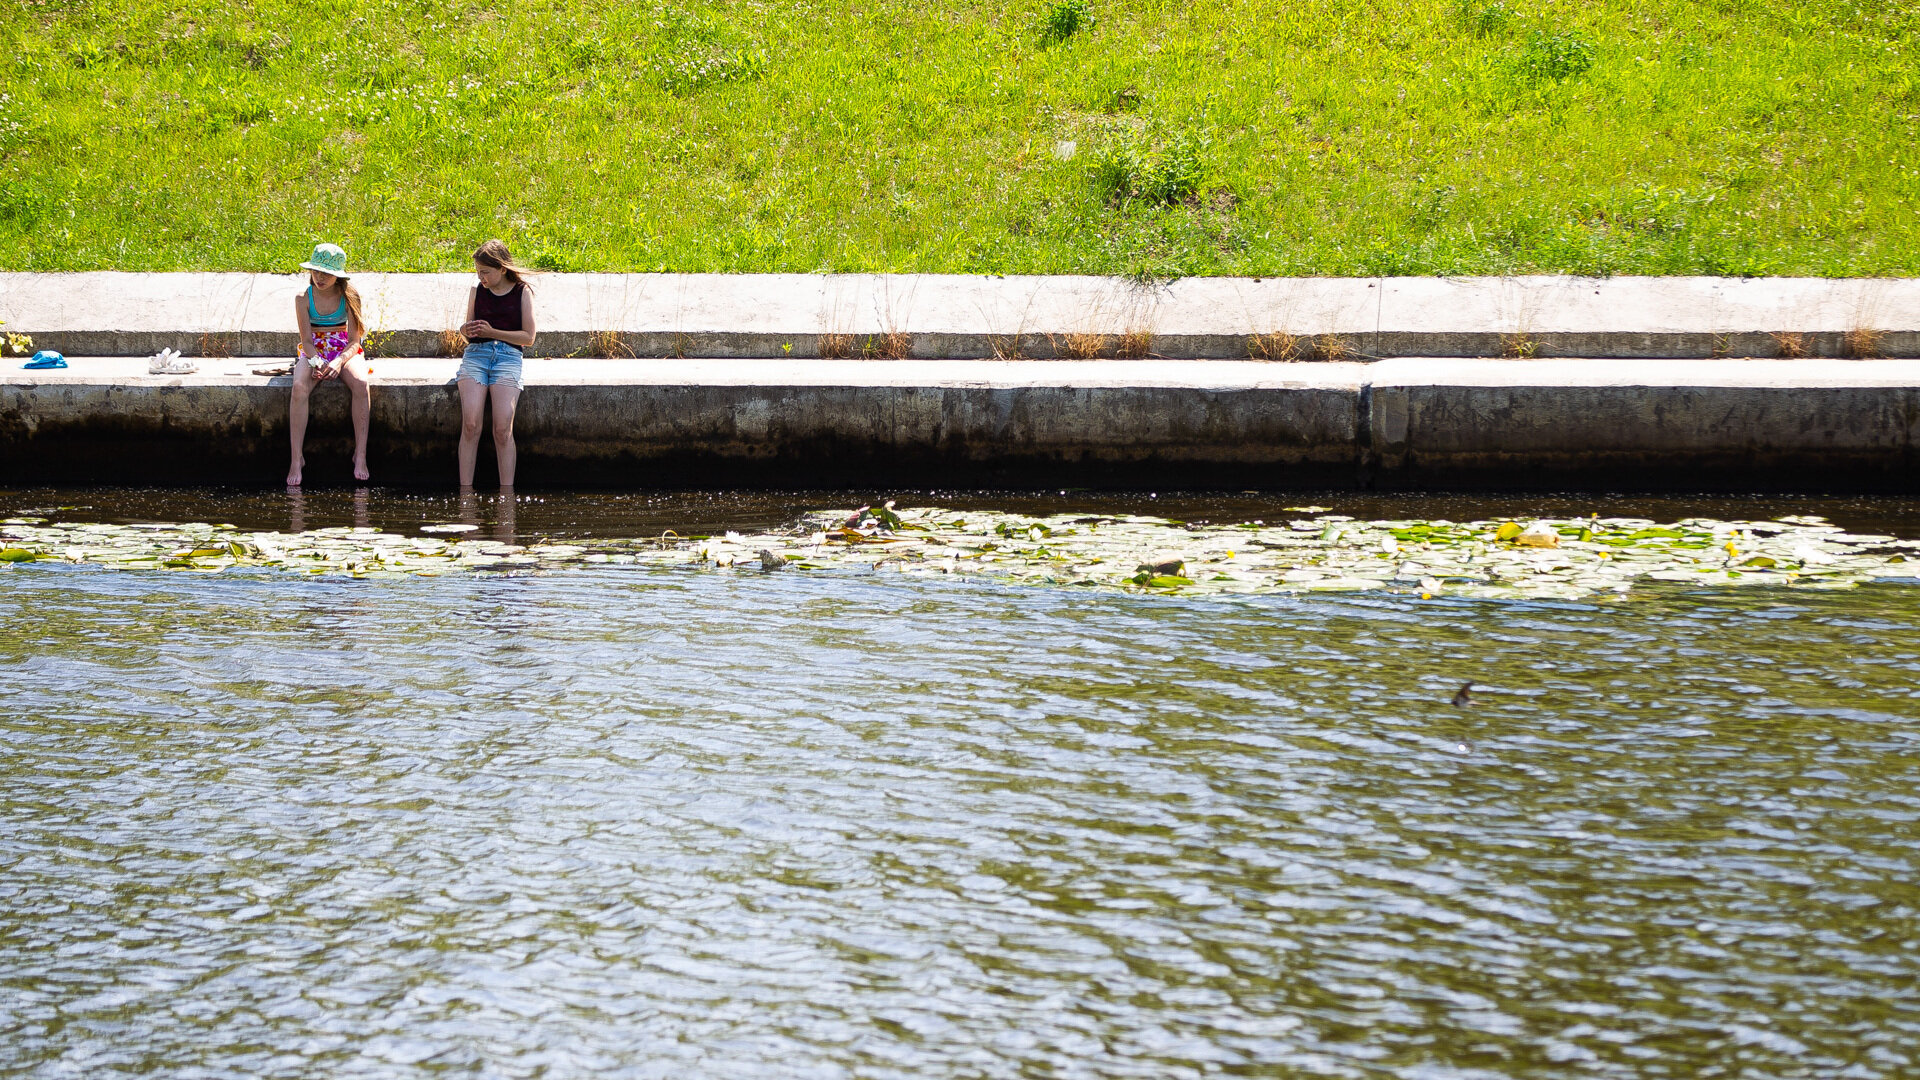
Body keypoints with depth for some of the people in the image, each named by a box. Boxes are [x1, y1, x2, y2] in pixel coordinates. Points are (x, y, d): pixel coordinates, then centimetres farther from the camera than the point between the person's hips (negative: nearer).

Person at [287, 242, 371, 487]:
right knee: (300, 387, -34)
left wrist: (339, 362, -26)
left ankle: (360, 455, -30)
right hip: (312, 352, 0)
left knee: (361, 384, -34)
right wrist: (316, 362, -26)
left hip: (345, 351, 0)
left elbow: (354, 340, -7)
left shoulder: (349, 296, -6)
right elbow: (306, 340, -6)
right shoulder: (303, 298, -5)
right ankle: (296, 458, -32)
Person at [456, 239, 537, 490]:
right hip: (476, 354, 2)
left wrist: (492, 332, -7)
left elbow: (528, 337, 4)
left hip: (508, 356, -2)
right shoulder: (477, 291, 16)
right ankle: (465, 490, -20)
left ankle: (506, 491, -18)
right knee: (470, 424, -20)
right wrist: (466, 330, -3)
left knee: (503, 428, -20)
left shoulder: (522, 292, 8)